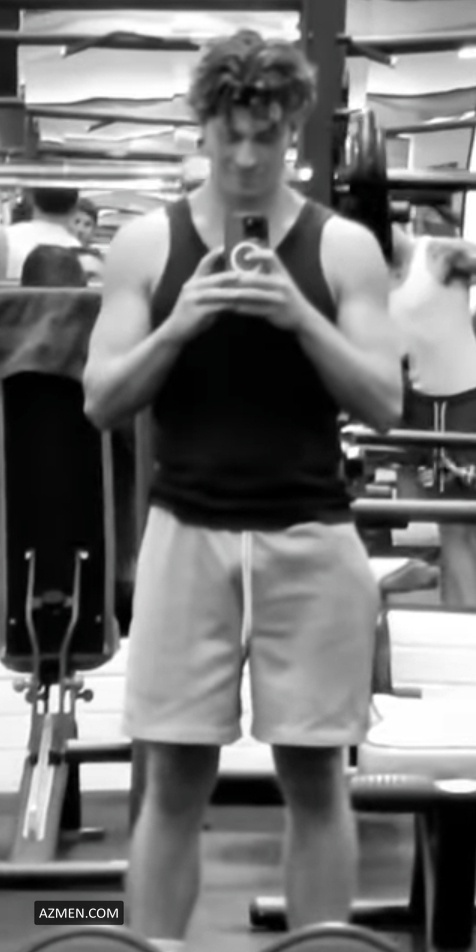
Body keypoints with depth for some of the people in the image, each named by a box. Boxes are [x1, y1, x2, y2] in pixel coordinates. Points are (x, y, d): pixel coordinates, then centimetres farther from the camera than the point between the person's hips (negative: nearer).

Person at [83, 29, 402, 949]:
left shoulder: (344, 246, 1)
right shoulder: (146, 243, 3)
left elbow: (384, 405, -3)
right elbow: (100, 402, 0)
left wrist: (302, 318, -17)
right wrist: (178, 325, -16)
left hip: (309, 538, 0)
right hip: (187, 534, 0)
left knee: (314, 775, 6)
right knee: (174, 780, 4)